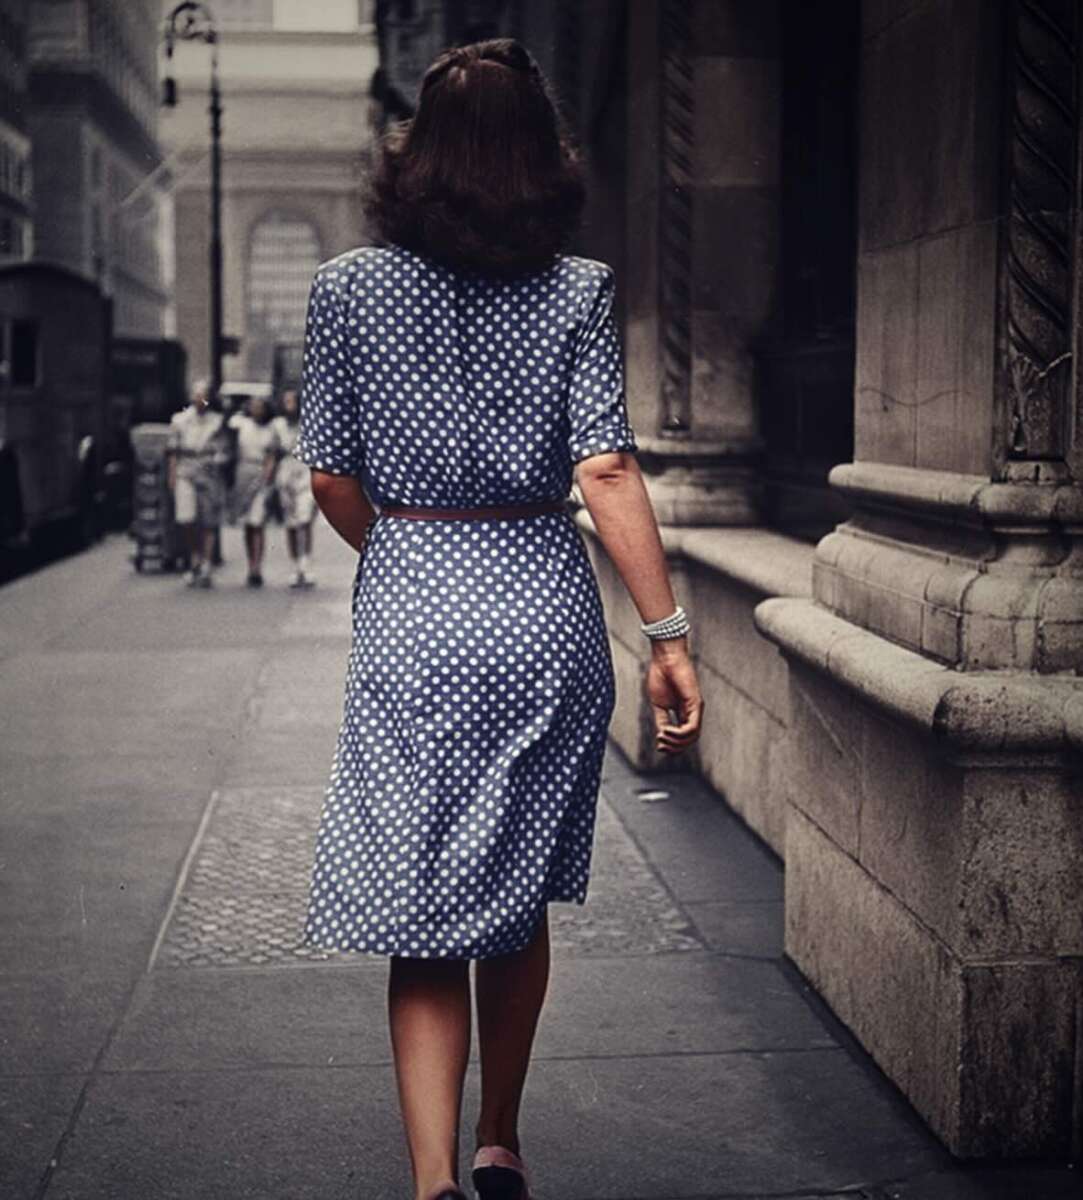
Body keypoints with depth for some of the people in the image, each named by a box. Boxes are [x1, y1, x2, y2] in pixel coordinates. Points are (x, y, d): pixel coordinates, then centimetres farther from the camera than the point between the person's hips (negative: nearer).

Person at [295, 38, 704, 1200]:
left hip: (409, 621, -1)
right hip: (546, 616, 1)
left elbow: (331, 479, 2)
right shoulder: (578, 291, -3)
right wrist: (668, 634, -9)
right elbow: (607, 474, -11)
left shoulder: (348, 287, -1)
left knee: (420, 925, 4)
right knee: (518, 905, 18)